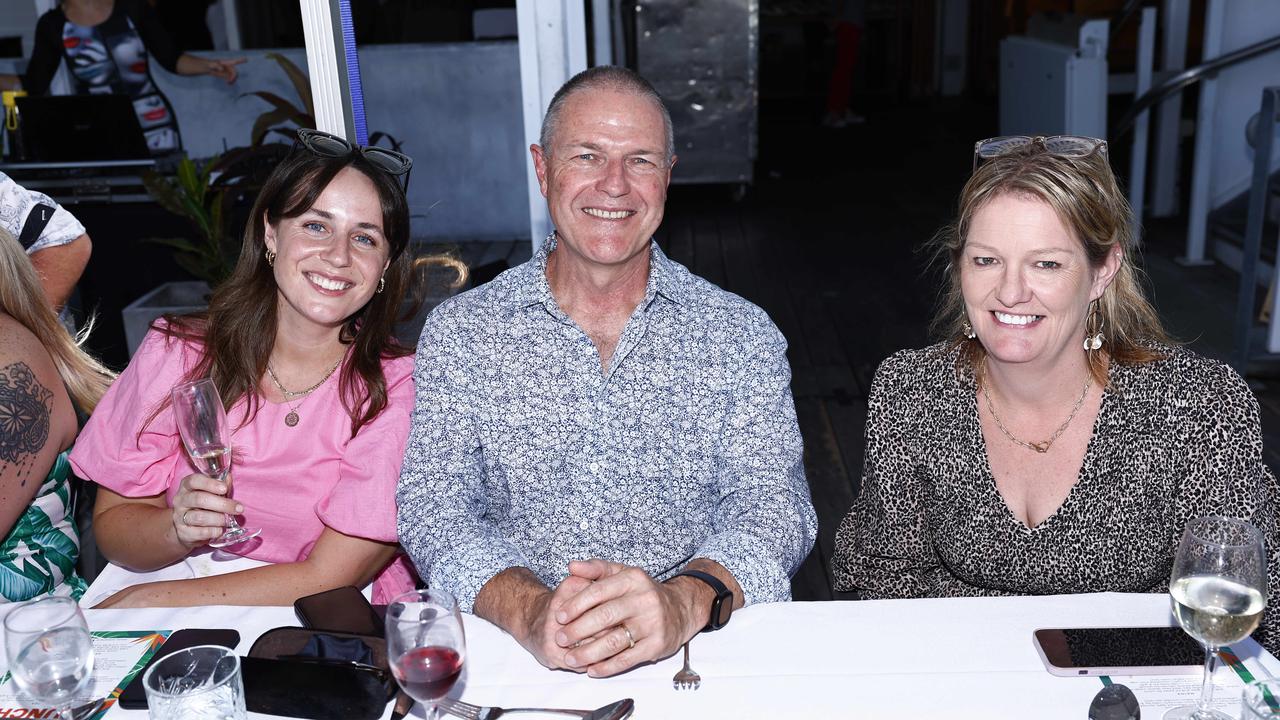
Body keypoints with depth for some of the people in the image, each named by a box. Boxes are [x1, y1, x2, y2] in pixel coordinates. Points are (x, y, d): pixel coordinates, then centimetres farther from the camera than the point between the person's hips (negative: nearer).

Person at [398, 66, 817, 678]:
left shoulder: (740, 335, 4)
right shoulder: (459, 333, 4)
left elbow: (773, 506, -5)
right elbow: (431, 506, -4)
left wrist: (685, 602, -26)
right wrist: (529, 610, -24)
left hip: (702, 651, 1)